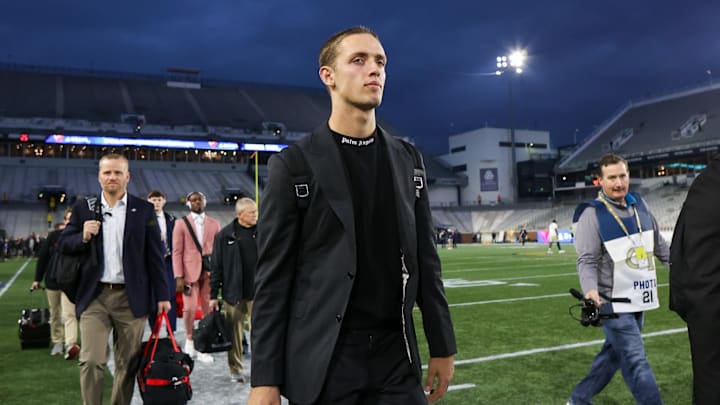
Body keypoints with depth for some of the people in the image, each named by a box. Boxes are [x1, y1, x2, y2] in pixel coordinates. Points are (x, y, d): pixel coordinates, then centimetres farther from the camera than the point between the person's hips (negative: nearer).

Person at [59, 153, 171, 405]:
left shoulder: (144, 210, 3)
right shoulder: (83, 208, 7)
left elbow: (154, 256, 3)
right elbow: (64, 245, 10)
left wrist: (161, 295, 0)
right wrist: (83, 236, -11)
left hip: (131, 297, 0)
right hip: (94, 296, 1)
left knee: (128, 363, 8)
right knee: (91, 361, -4)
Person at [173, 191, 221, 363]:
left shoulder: (214, 224, 12)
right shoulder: (182, 224, 6)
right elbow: (177, 252, 1)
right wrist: (179, 276, -7)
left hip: (209, 271, 2)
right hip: (190, 271, -2)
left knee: (209, 309, 1)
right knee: (190, 308, -8)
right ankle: (189, 340, 18)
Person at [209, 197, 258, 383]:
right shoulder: (225, 235, -1)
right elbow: (216, 266, 1)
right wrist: (213, 295, 0)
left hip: (258, 293, 1)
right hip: (233, 293, -1)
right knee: (235, 333, 7)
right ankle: (235, 370, 21)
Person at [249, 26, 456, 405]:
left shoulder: (407, 160, 7)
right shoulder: (293, 165, -6)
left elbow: (423, 258, 10)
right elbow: (273, 276, -7)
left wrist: (442, 345, 9)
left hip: (396, 357, 4)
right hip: (323, 361, -3)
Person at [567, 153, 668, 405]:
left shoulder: (639, 205, 6)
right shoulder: (592, 214, -15)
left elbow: (658, 243, 19)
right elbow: (587, 260, -19)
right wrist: (591, 290, -34)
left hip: (638, 300, 7)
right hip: (613, 303, -7)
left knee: (613, 354, 16)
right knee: (636, 362, -8)